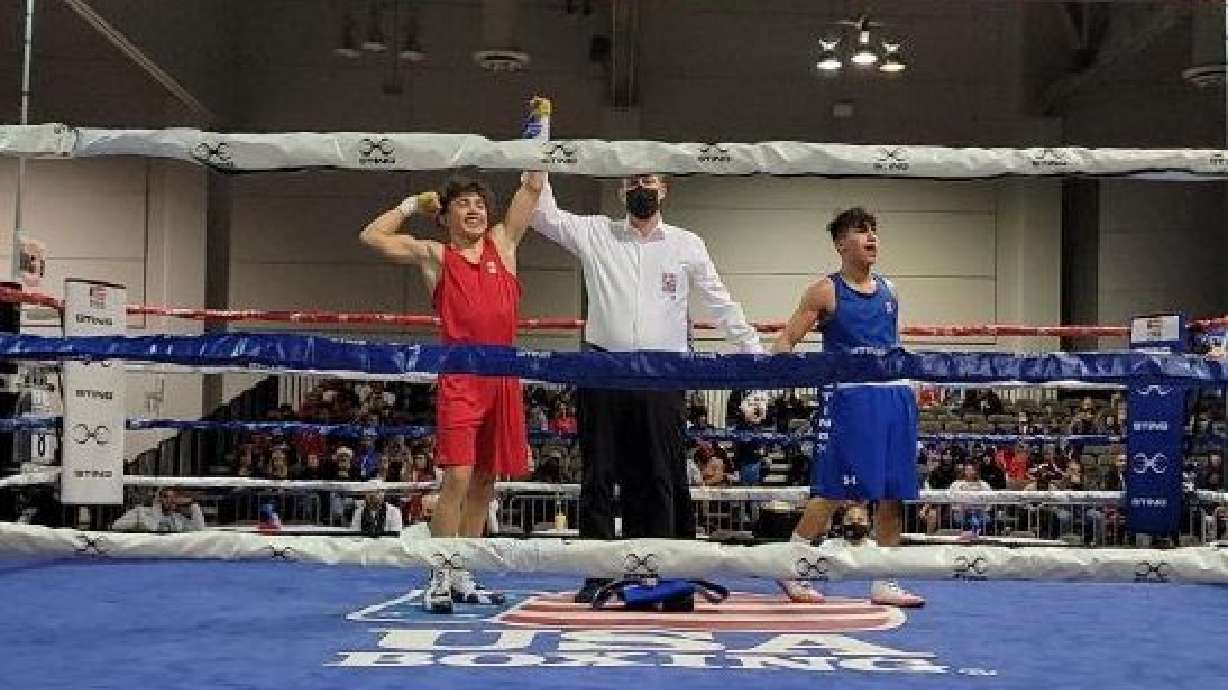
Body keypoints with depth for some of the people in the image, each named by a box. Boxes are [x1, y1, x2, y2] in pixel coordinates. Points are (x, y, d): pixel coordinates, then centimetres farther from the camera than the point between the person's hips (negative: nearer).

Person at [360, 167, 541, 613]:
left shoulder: (503, 244, 15)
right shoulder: (434, 255, 8)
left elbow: (533, 187, 13)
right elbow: (371, 236, 5)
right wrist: (412, 205, 13)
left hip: (503, 376, 4)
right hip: (460, 377, -4)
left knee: (485, 480, 9)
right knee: (457, 476, -13)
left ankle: (463, 578, 19)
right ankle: (439, 581, -7)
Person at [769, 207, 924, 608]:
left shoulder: (889, 291, 16)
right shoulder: (826, 292, -1)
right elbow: (784, 342, -2)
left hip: (895, 395, 6)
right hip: (851, 397, -6)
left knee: (892, 496, 6)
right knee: (834, 492, -8)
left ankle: (884, 583, 15)